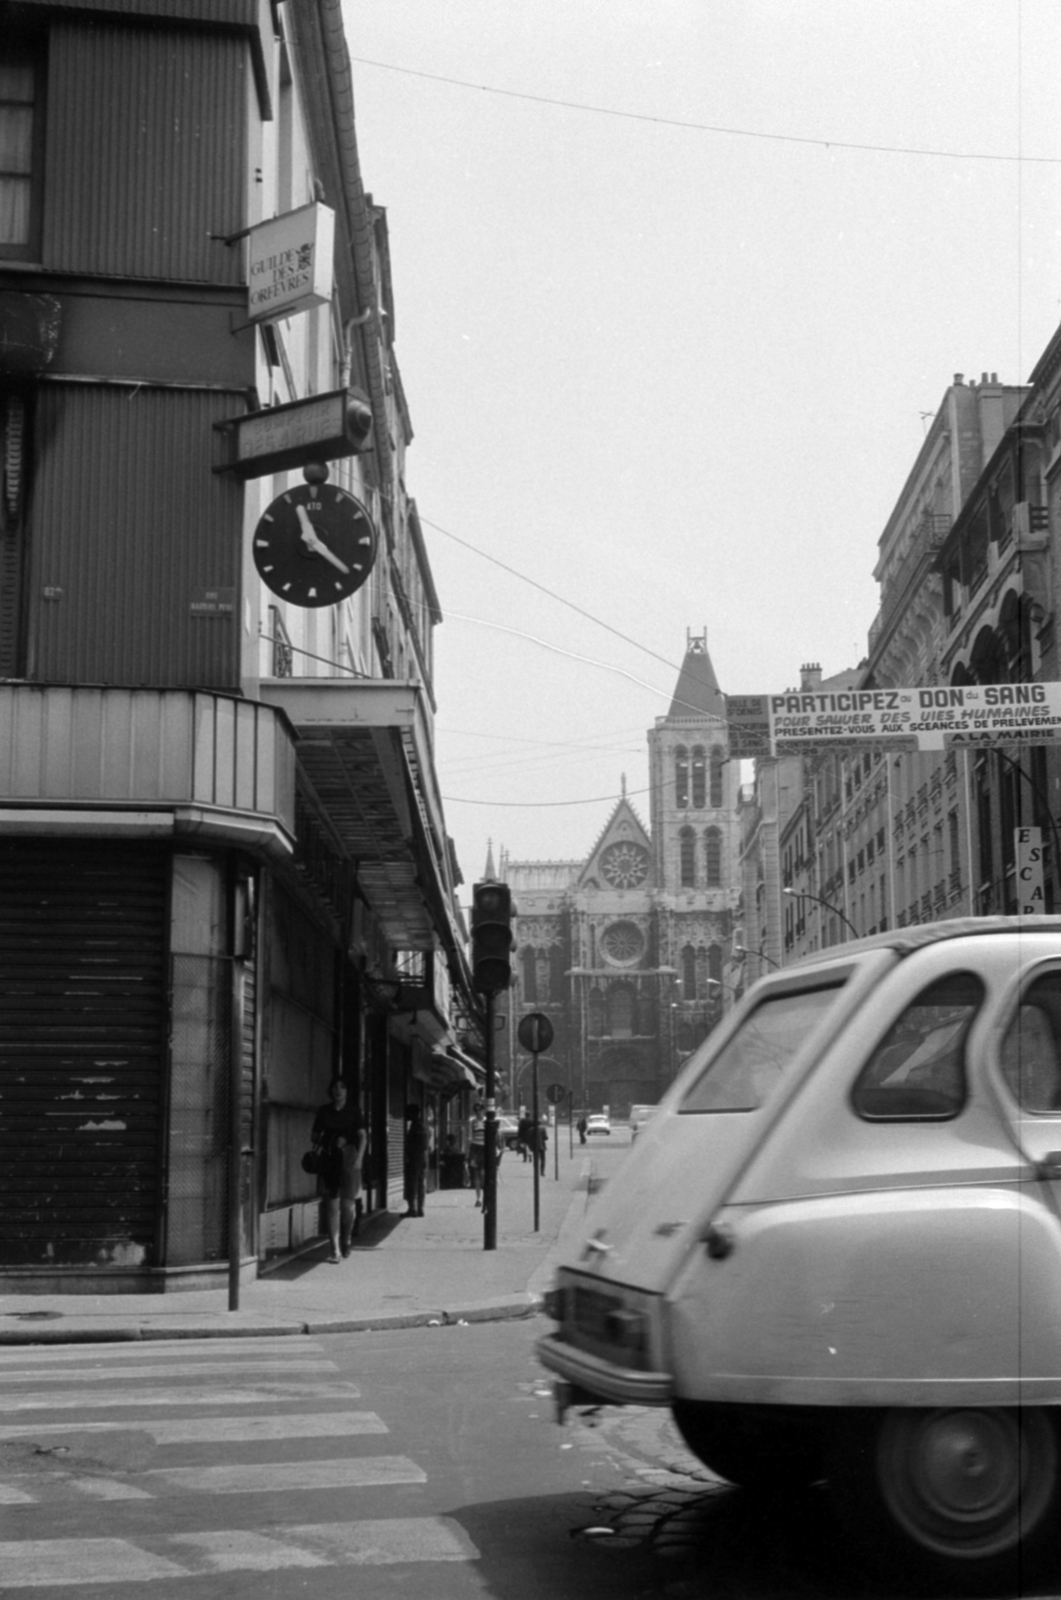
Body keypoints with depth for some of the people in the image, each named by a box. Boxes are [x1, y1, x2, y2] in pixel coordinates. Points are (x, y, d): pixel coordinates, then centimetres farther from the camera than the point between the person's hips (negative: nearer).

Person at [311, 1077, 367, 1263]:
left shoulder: (353, 1110, 4)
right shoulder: (324, 1111, 8)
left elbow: (363, 1136, 1)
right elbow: (314, 1136, 15)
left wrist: (359, 1158, -11)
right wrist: (327, 1141, -5)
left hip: (348, 1159, -1)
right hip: (328, 1159, 1)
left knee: (347, 1205, -3)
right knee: (331, 1204, -3)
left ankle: (346, 1241, 23)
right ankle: (335, 1250, 0)